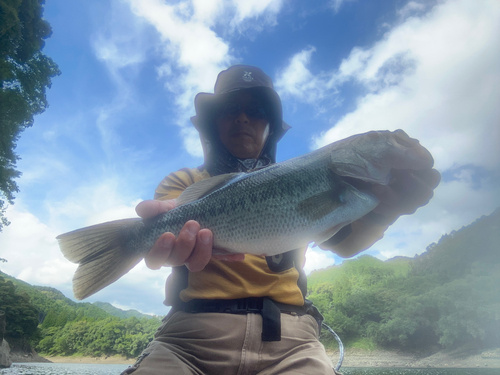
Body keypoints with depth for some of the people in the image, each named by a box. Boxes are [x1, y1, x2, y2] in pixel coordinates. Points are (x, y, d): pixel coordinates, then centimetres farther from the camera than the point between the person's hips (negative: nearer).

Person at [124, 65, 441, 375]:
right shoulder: (183, 182, 14)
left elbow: (344, 240, 0)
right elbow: (167, 223, -7)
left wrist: (386, 205, -21)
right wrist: (176, 234, -31)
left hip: (288, 333, 1)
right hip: (193, 329, 0)